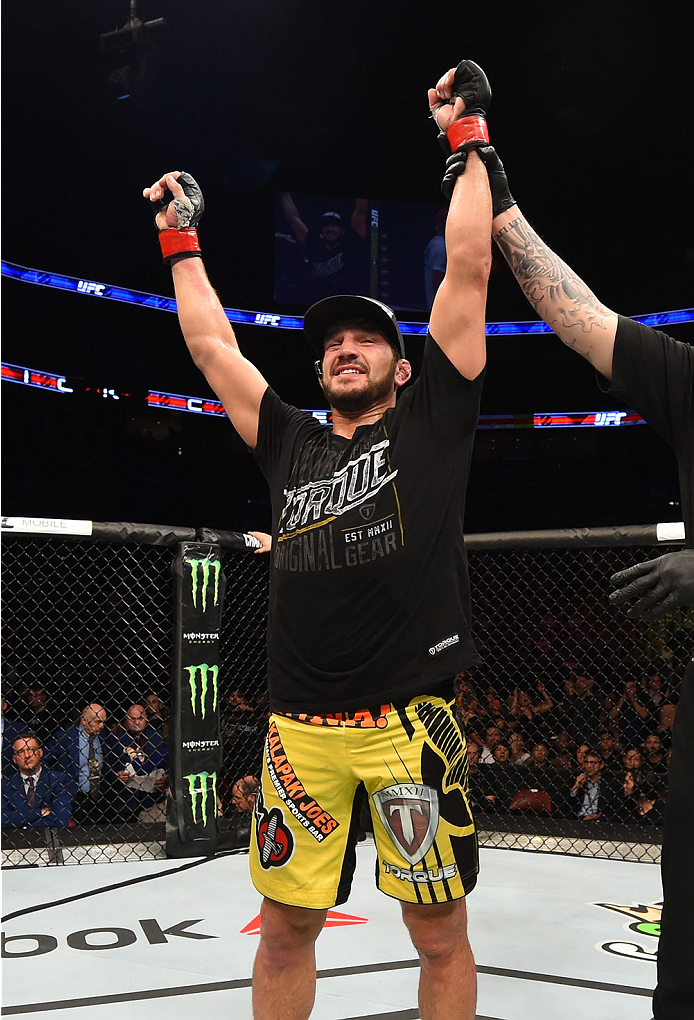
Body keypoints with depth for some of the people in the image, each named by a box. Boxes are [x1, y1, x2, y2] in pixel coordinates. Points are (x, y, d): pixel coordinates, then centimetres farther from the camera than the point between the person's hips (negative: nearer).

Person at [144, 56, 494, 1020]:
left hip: (409, 721, -3)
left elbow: (469, 269, 4)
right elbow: (210, 342, 21)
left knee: (441, 934, 8)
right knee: (285, 929, 13)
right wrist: (182, 238, 27)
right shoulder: (291, 444, 14)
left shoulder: (430, 423, 6)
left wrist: (467, 138, 9)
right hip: (300, 729, 4)